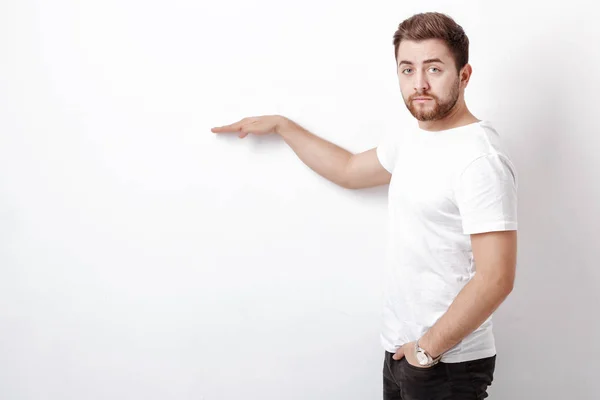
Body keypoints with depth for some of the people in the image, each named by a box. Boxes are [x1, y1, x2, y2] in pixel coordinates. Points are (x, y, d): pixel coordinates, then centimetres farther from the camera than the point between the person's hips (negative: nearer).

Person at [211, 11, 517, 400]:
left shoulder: (479, 159, -21)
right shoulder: (412, 138, 6)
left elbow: (496, 279, -24)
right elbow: (350, 170, 23)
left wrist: (428, 349, -17)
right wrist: (282, 125, 22)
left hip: (447, 365, -8)